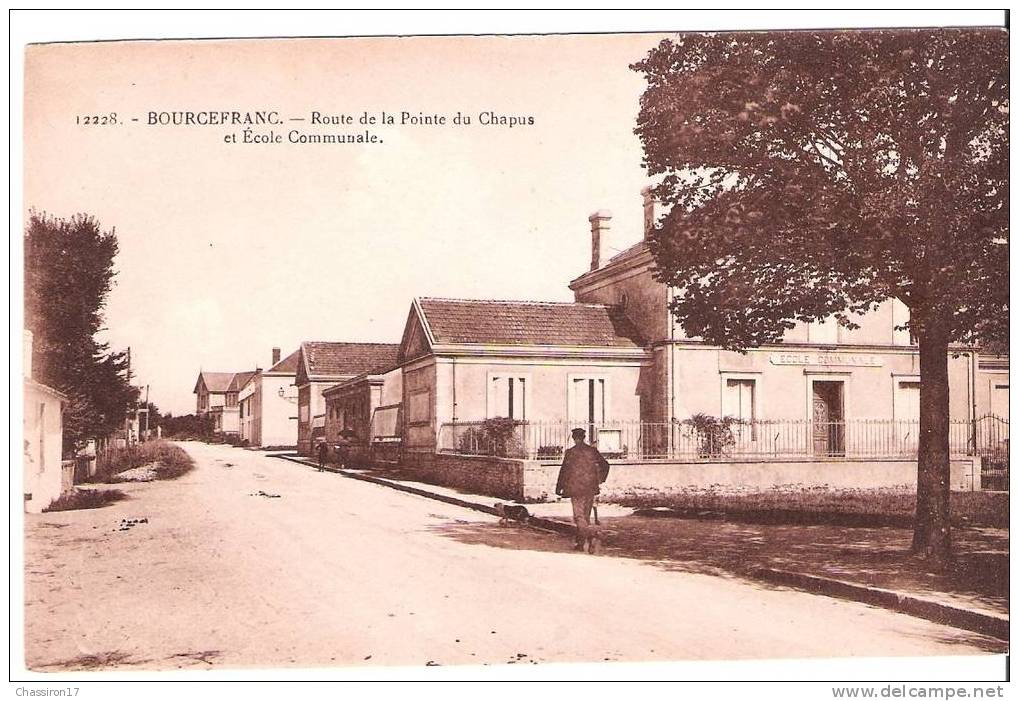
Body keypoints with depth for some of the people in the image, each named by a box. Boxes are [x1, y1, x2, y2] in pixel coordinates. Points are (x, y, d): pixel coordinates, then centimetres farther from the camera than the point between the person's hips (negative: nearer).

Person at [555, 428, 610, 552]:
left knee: (579, 516, -2)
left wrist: (559, 488, 2)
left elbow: (564, 471, -6)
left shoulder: (570, 452, -7)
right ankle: (581, 542, 19)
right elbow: (605, 465, 7)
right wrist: (599, 480, 16)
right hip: (590, 488, 4)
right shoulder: (592, 451, 4)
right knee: (586, 516, 15)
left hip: (575, 488, -4)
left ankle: (589, 540, -22)